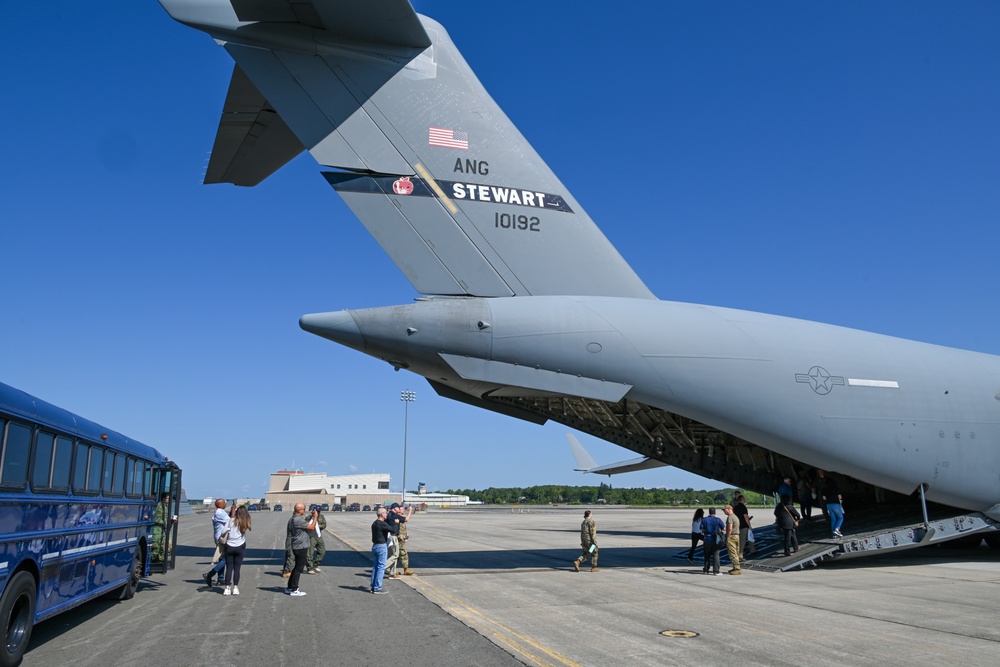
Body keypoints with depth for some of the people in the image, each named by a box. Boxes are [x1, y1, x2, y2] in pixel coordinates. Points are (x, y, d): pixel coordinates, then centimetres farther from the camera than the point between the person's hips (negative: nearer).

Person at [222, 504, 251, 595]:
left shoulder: (231, 520, -6)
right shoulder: (245, 524, -2)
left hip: (229, 547, 0)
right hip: (240, 547, 0)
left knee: (229, 568, 4)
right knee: (237, 568, 5)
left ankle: (227, 588, 1)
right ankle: (235, 588, 5)